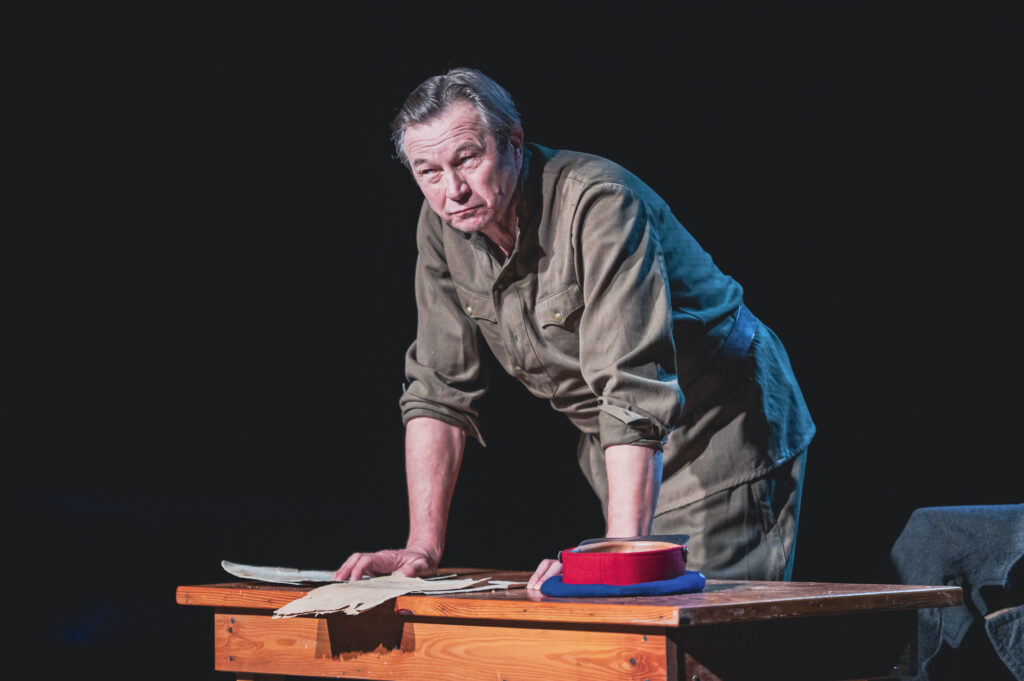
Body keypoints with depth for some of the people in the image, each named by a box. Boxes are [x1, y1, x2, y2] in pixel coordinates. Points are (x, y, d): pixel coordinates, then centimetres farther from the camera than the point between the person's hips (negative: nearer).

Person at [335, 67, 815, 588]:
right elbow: (440, 388, -2)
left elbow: (634, 389, -38)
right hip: (619, 456, 6)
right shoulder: (441, 225, -7)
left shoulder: (598, 203, -30)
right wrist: (422, 545, -9)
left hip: (723, 434, -6)